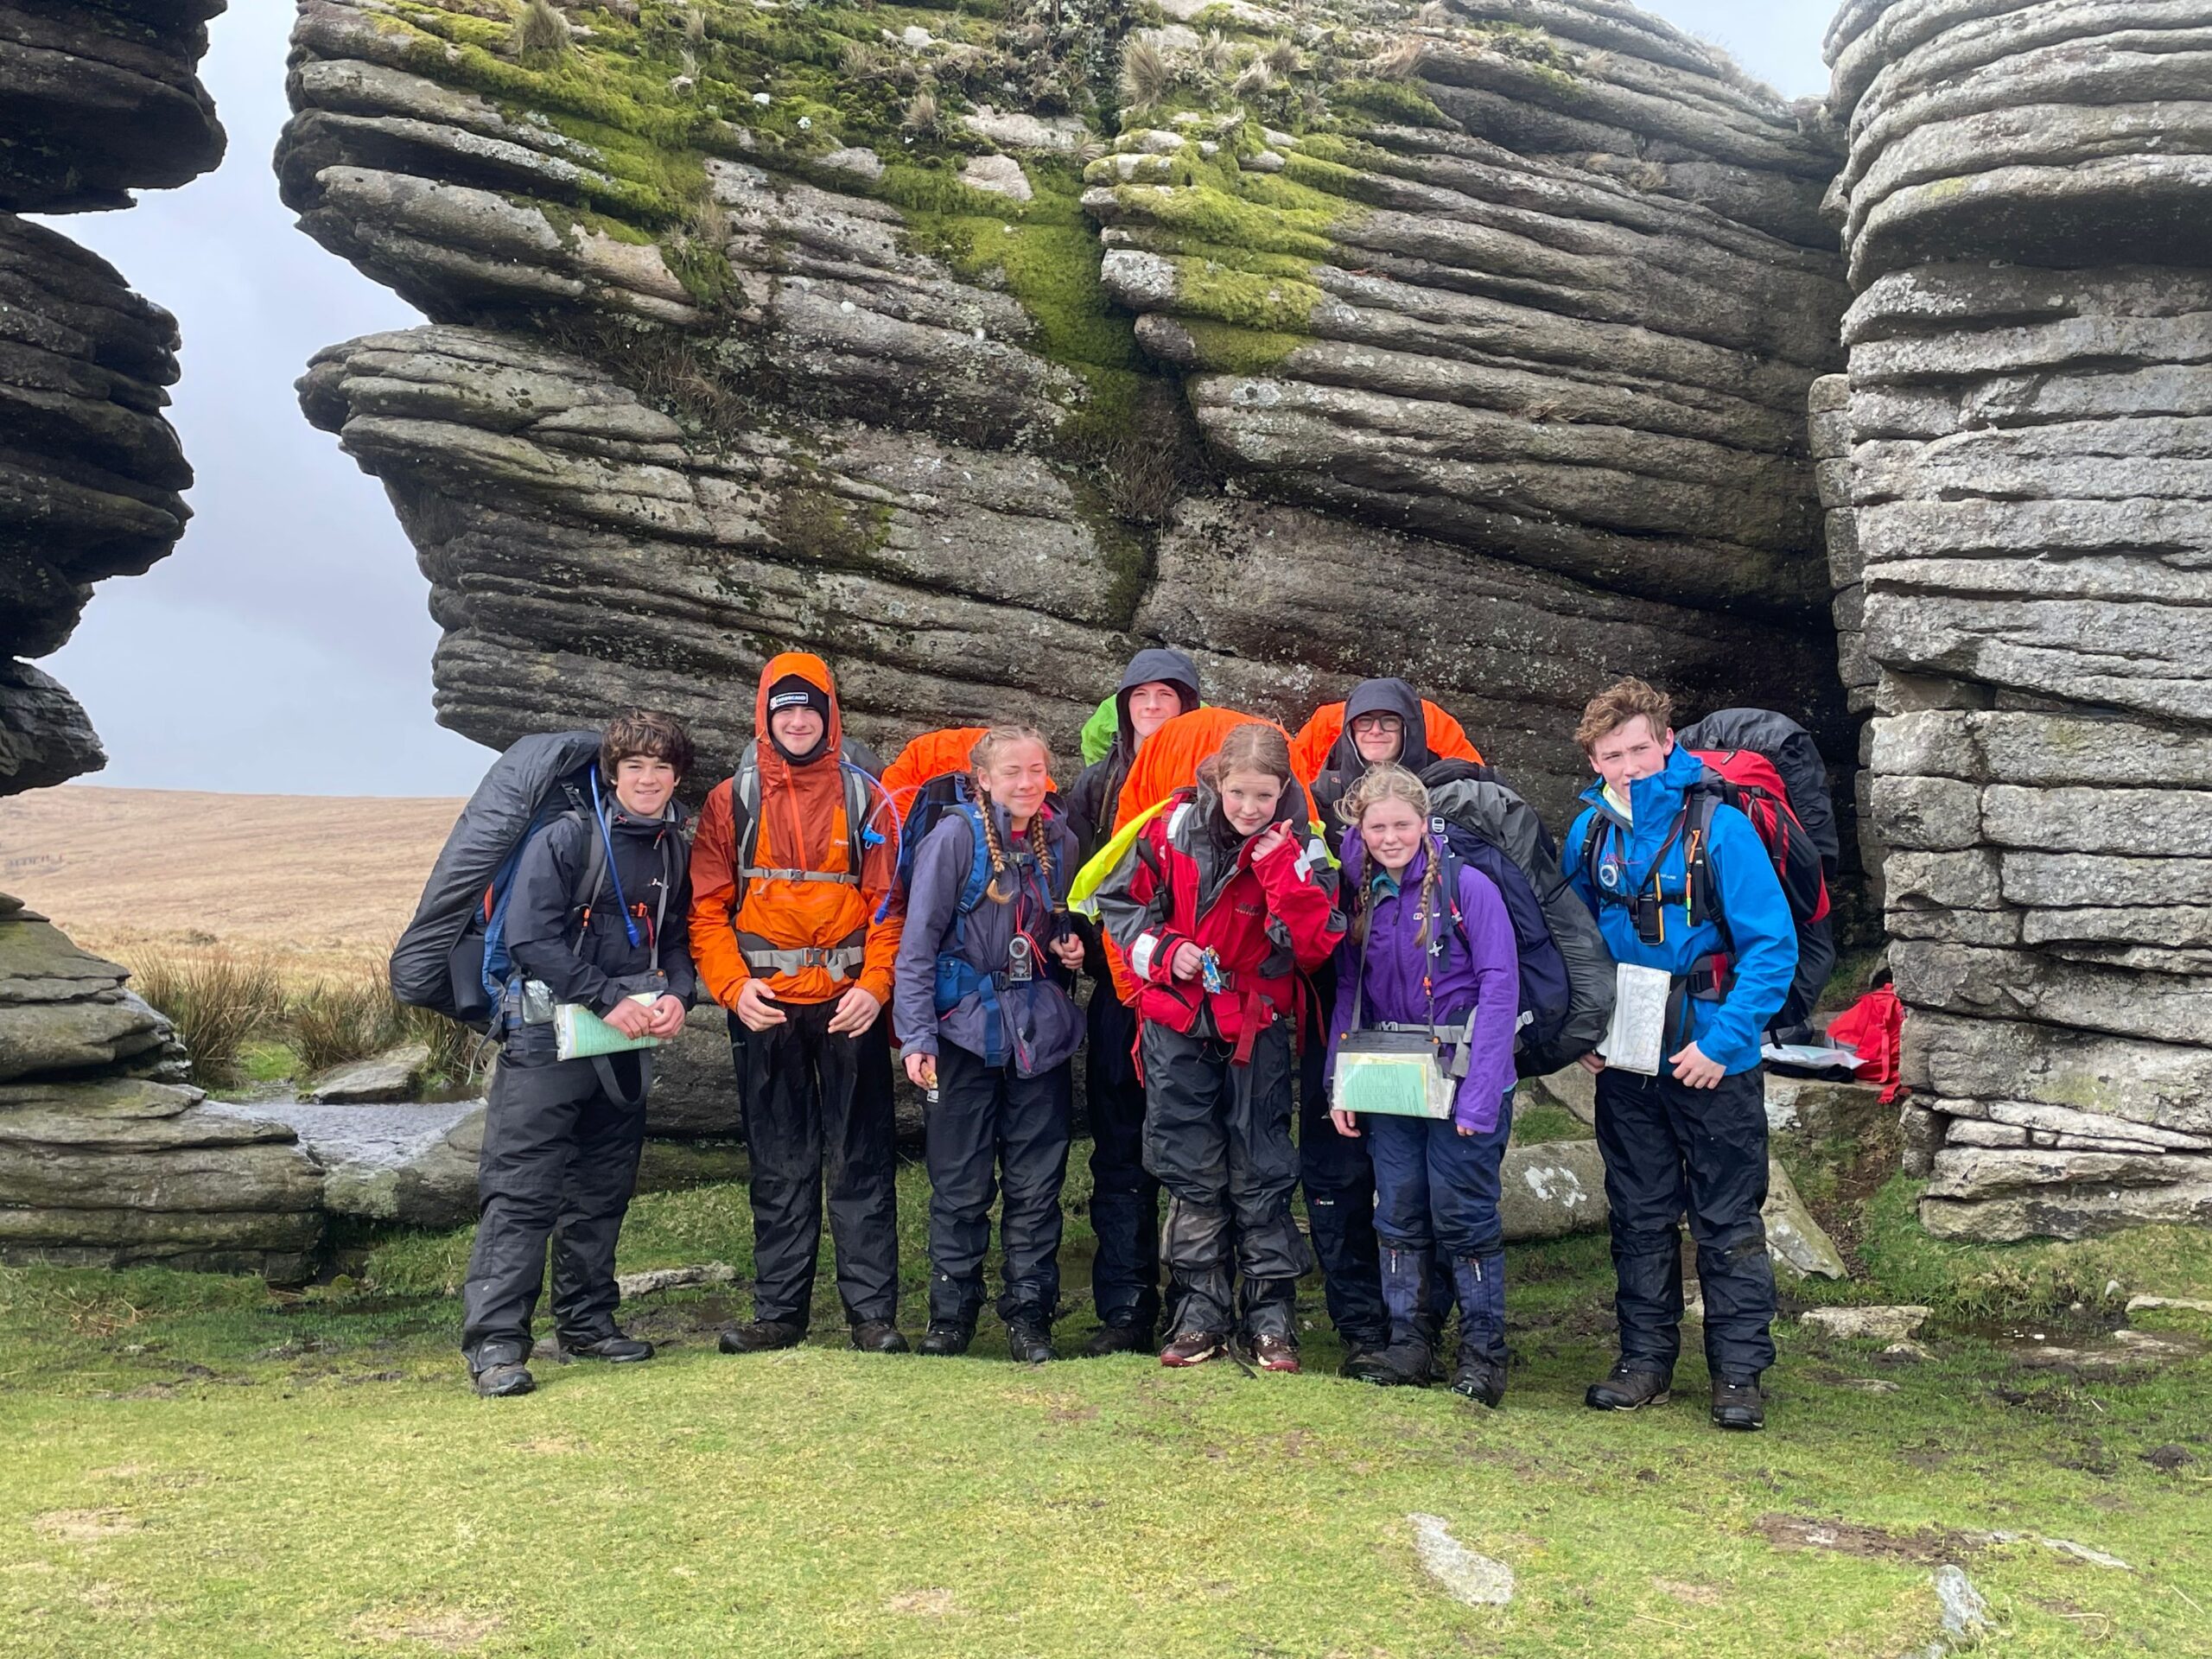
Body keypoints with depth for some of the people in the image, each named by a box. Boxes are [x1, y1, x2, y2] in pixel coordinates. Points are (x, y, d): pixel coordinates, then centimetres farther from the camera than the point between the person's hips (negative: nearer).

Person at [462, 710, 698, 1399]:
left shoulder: (674, 851, 10)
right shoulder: (565, 838, -9)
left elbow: (679, 940, 15)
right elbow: (531, 938, -15)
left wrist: (676, 995, -6)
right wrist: (609, 999, -19)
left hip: (627, 1046, 6)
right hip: (548, 1037, -6)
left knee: (602, 1192, 14)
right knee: (521, 1189, -8)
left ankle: (587, 1322, 26)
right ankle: (495, 1341, -6)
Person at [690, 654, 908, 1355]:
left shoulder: (867, 799, 6)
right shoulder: (730, 802, 7)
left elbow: (888, 903, 3)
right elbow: (706, 906, 3)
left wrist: (875, 985, -9)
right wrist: (732, 985, -9)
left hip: (849, 1003, -1)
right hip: (765, 1006, 1)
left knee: (861, 1162, 2)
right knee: (779, 1165, 8)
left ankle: (873, 1311, 9)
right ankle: (778, 1311, 17)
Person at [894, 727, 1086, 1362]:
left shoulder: (1060, 842, 8)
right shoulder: (956, 836, -7)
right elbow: (919, 939, -9)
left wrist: (1073, 951, 1)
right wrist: (917, 1035, -14)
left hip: (1041, 1029, 4)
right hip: (968, 1029, -4)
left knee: (1037, 1184, 7)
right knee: (960, 1185, 4)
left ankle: (1030, 1314, 18)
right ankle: (951, 1315, 18)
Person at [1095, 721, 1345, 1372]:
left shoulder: (1298, 851, -6)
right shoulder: (1174, 830, -3)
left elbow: (1314, 946, -15)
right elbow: (1121, 902, 7)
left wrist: (1281, 869, -22)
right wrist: (1164, 951, -9)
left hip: (1258, 1028, -1)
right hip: (1177, 1027, 1)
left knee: (1260, 1174, 4)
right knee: (1191, 1174, 8)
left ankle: (1271, 1316, 15)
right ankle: (1199, 1312, 18)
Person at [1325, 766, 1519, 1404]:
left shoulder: (1466, 886, -10)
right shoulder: (1360, 896, 6)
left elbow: (1500, 987, -13)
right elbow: (1348, 993, 9)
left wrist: (1480, 1092, -18)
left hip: (1461, 1079, -5)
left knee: (1462, 1215, 0)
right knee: (1398, 1214, 8)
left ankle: (1483, 1353, 12)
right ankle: (1408, 1345, 19)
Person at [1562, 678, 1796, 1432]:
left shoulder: (1718, 826, -13)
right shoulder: (1589, 833, 2)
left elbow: (1773, 946, -14)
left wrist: (1723, 1040, -19)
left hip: (1712, 1057, -4)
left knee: (1728, 1220, 5)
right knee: (1639, 1216, 13)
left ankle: (1739, 1372, 15)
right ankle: (1645, 1358, 24)